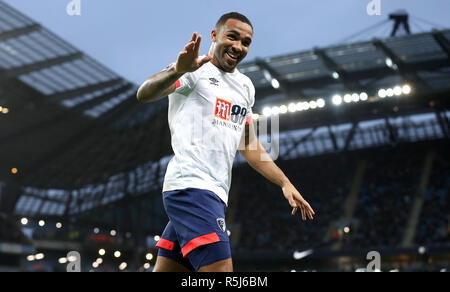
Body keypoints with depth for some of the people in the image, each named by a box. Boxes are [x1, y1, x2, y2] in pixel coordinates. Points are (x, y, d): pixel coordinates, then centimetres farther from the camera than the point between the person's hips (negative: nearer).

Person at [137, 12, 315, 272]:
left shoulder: (245, 86, 21)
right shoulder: (197, 69, -4)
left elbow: (249, 145, 29)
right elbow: (144, 94, -21)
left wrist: (285, 183, 23)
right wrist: (178, 70, -42)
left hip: (214, 192, 9)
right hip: (192, 186, -8)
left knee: (166, 269, 8)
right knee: (219, 269, -19)